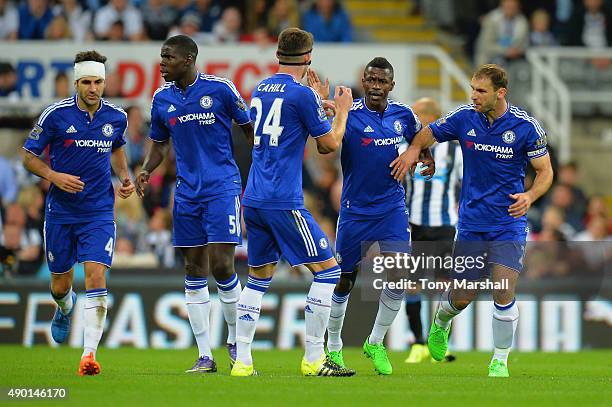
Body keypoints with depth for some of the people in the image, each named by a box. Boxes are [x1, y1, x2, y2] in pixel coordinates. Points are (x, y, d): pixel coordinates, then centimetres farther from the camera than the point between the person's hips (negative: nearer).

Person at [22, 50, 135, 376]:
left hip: (99, 212, 0)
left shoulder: (116, 117, 0)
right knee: (60, 284, 12)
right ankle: (65, 309, 51)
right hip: (61, 211, 0)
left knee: (95, 276, -17)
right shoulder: (55, 115, -10)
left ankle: (89, 354, -18)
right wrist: (55, 177, -18)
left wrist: (124, 178, 5)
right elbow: (29, 156, -1)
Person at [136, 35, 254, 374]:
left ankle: (235, 340, 10)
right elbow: (159, 144, 18)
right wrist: (146, 171, -1)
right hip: (187, 191, 5)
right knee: (194, 272, 4)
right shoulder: (162, 99, 6)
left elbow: (250, 129, 1)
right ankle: (205, 356, 9)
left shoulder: (219, 89, -8)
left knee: (221, 267, -12)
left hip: (222, 188, -5)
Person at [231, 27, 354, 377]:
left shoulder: (261, 89, 13)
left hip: (253, 200, 8)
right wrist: (342, 110, 14)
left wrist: (318, 105, 35)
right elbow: (330, 144, -2)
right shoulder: (302, 94, -10)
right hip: (284, 202, -8)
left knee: (258, 277, 15)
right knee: (328, 269, -1)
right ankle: (314, 359, -5)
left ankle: (242, 361, 9)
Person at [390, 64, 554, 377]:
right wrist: (414, 149, -16)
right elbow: (426, 135, 7)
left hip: (509, 225, -2)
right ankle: (440, 322, 43)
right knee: (461, 298, 6)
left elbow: (545, 171, -2)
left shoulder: (525, 126, -11)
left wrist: (529, 196, -22)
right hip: (471, 223, 2)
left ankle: (500, 361, 7)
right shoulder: (464, 117, -6)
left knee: (503, 295, -14)